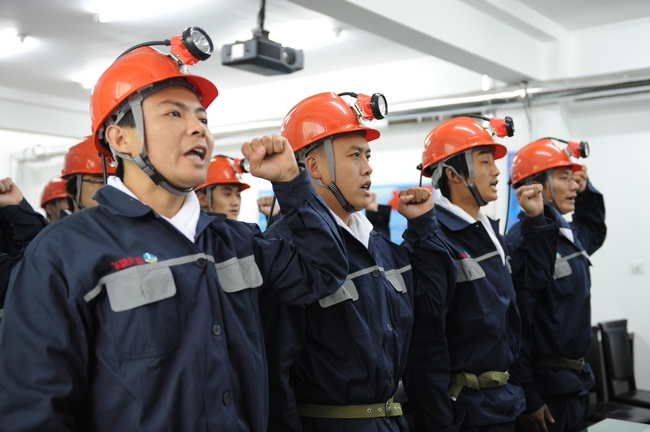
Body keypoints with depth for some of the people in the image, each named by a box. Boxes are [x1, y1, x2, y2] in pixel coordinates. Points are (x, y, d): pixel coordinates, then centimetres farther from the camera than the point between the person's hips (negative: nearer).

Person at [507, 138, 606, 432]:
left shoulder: (570, 234, 7)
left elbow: (595, 232, 33)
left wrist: (587, 191, 14)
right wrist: (527, 399, -20)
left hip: (577, 382, 9)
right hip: (545, 388, -9)